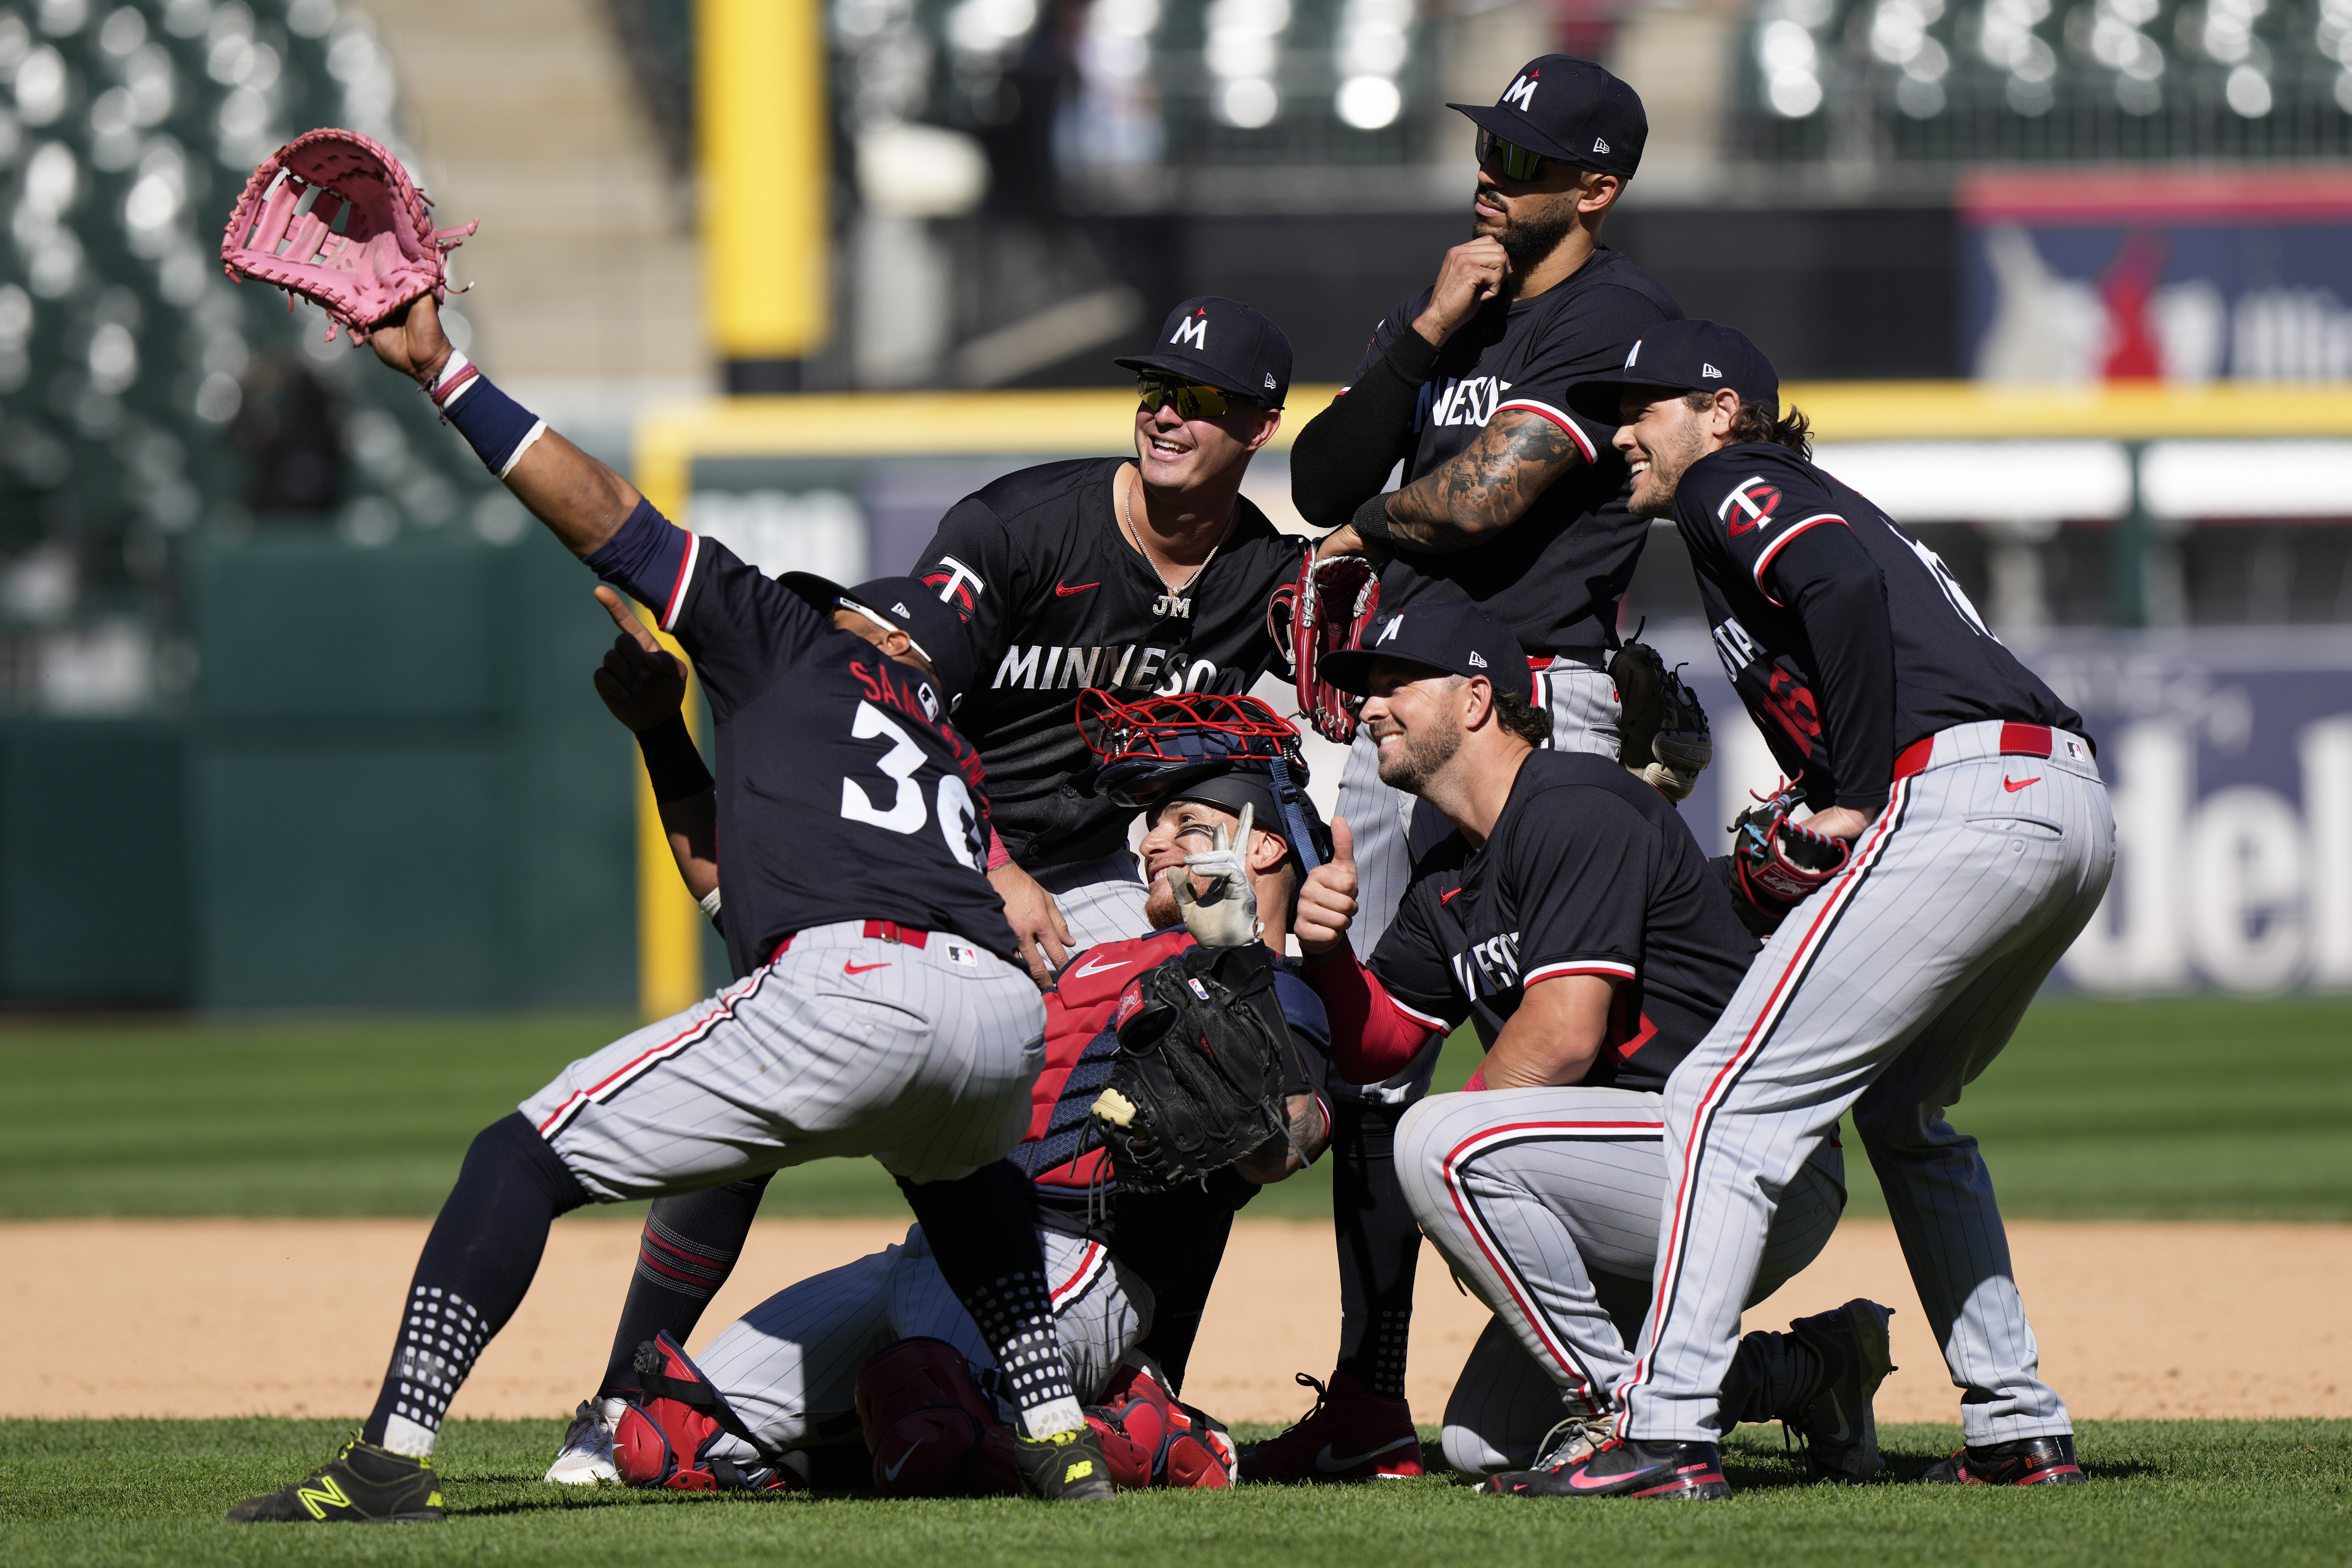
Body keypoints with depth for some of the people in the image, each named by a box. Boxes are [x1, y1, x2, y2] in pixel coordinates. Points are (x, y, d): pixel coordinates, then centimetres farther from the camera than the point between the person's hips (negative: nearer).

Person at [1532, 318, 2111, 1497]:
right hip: (2076, 812, 10)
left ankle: (1664, 1432, -17)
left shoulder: (1734, 488, 7)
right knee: (1904, 1111, 26)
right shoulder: (1815, 507, 34)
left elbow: (1847, 584, -14)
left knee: (1732, 1102, -10)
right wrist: (1779, 871, 15)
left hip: (1964, 800, -10)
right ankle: (2020, 1431, 22)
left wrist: (1854, 800, -12)